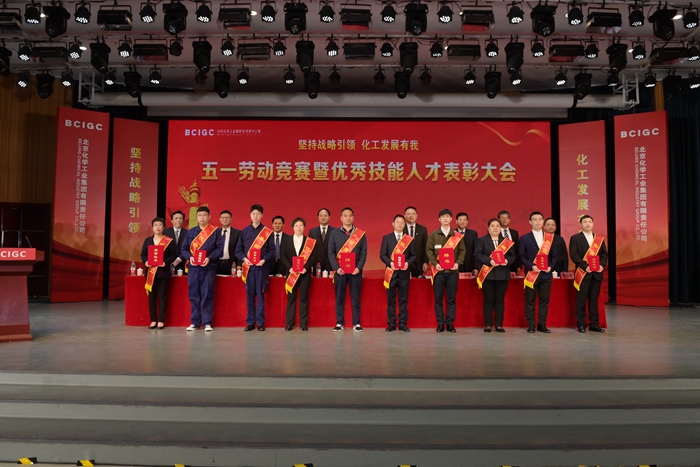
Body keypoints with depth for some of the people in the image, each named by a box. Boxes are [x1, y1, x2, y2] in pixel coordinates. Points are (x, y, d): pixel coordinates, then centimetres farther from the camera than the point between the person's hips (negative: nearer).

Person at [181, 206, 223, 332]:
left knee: (207, 295, -2)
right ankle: (194, 322, 15)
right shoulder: (191, 232, 12)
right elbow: (184, 248, 11)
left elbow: (220, 248, -3)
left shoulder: (215, 231, 2)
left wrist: (210, 258, -16)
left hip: (209, 268, -3)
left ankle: (207, 322, 5)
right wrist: (190, 257, -8)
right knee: (194, 295, 6)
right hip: (193, 268, 3)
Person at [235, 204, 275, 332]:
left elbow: (272, 250, 1)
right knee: (249, 295, 5)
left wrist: (264, 260, -14)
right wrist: (244, 258, -9)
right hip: (248, 267, 2)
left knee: (260, 295, 0)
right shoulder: (244, 231, 8)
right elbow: (238, 249, 9)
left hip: (262, 267, -2)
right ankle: (250, 322, 12)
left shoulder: (267, 232, 3)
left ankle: (260, 323, 7)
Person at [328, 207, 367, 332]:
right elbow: (331, 252, 2)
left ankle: (356, 323, 12)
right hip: (340, 270, 1)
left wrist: (359, 267, -12)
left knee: (355, 298, 4)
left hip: (355, 270, 0)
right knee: (339, 298, 5)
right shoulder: (334, 233, 7)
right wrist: (336, 268, -10)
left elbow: (364, 253, 1)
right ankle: (340, 323, 14)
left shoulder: (360, 234, 5)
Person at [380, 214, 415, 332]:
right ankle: (391, 324, 9)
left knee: (403, 299, 4)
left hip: (404, 272, 1)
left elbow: (413, 255, 6)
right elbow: (382, 255, 1)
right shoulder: (387, 238, 6)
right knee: (391, 299, 3)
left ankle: (403, 324, 10)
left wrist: (408, 263, -13)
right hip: (391, 272, -1)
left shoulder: (409, 239, 9)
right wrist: (390, 263, -15)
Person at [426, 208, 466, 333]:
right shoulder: (433, 235, 8)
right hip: (439, 270, 0)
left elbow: (462, 250, 6)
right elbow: (429, 250, 3)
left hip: (453, 270, 1)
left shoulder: (457, 235, 9)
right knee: (438, 298, 1)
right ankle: (440, 323, 8)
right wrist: (435, 263, -11)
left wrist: (458, 263, -10)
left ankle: (450, 323, 9)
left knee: (452, 298, 2)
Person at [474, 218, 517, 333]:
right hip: (487, 274, -2)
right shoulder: (482, 240, 5)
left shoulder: (507, 241, 12)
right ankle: (488, 324, 7)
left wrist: (507, 260, -14)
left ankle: (499, 324, 11)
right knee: (488, 300, 1)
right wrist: (489, 261, -19)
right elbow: (477, 254, -6)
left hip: (502, 274, 2)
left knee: (500, 299, 4)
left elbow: (512, 255, 8)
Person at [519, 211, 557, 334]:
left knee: (544, 300, 5)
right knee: (530, 301, 1)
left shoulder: (550, 237, 10)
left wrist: (551, 266, -7)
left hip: (546, 274, 2)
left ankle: (542, 325, 13)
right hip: (531, 274, -2)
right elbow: (521, 256, -1)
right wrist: (531, 266, -14)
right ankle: (531, 325, 7)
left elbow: (554, 255, 10)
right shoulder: (524, 238, 3)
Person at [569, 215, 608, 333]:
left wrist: (602, 265, -7)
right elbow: (574, 255, -7)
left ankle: (594, 324, 14)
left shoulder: (600, 239, 14)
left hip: (597, 273, 4)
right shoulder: (575, 238, 1)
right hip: (583, 273, -4)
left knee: (594, 299, 8)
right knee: (581, 300, 0)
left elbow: (604, 254, 11)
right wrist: (585, 266, -17)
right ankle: (581, 324, 6)